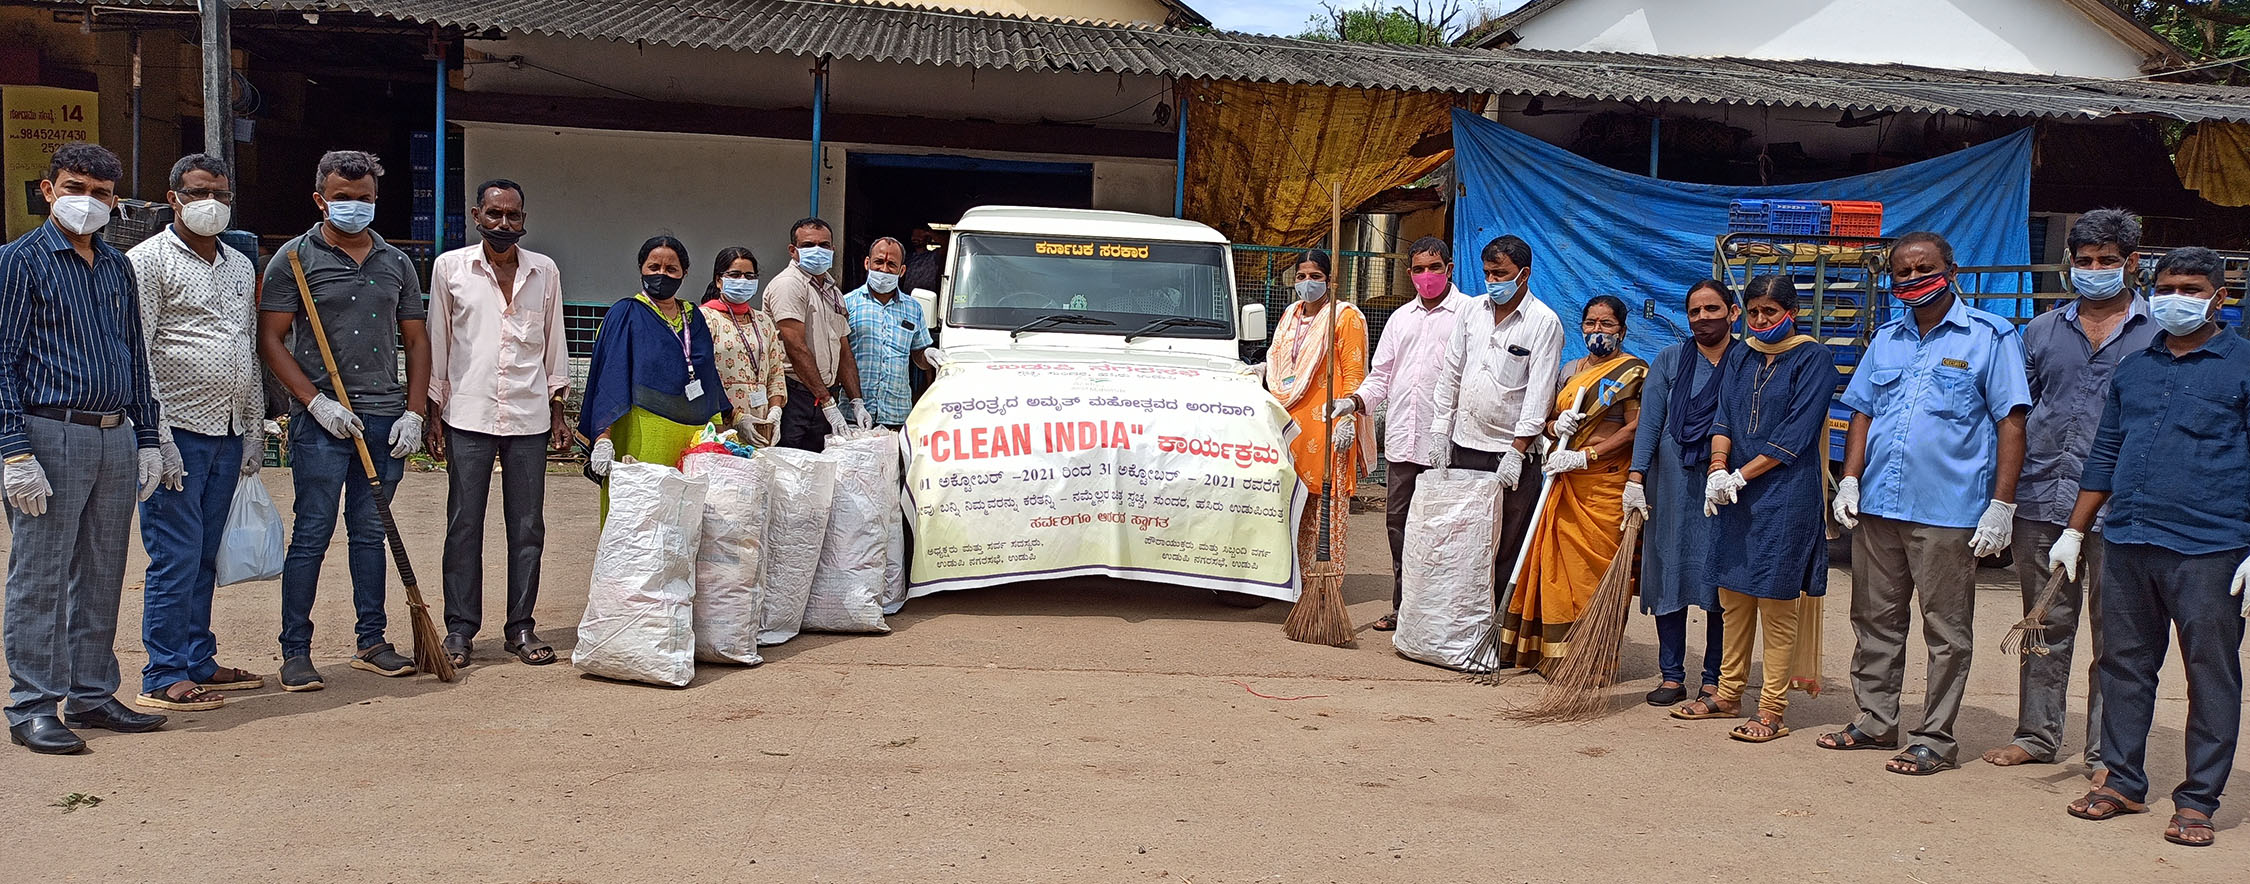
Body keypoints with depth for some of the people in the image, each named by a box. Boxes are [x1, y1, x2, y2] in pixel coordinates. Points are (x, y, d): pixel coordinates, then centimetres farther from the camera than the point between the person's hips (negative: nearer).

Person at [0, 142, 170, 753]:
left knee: (102, 576, 11)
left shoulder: (117, 266, 15)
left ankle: (91, 695, 21)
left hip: (116, 438, 6)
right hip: (51, 433, -6)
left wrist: (146, 438, 14)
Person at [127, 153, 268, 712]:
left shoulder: (241, 266, 18)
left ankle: (198, 661, 20)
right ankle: (163, 678, 3)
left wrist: (253, 434, 16)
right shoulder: (148, 260, -3)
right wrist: (156, 437, -16)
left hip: (228, 435, 6)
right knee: (175, 557, -4)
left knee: (205, 556, 12)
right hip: (178, 431, -6)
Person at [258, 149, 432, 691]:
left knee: (371, 533, 11)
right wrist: (317, 402, -11)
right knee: (312, 533, -3)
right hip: (321, 420, -4)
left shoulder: (396, 263, 14)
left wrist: (414, 412, 4)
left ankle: (372, 643, 19)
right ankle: (295, 652, 5)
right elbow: (271, 339, -3)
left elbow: (416, 341, 15)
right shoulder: (296, 257, 2)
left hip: (386, 418, 4)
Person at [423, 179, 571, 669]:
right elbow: (437, 342, 6)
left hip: (529, 417, 2)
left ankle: (520, 627, 14)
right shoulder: (450, 267, 4)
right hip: (468, 414, -1)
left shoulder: (544, 271, 8)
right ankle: (460, 628, 11)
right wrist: (434, 413, 3)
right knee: (464, 526, 2)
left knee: (527, 527, 5)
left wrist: (558, 412, 9)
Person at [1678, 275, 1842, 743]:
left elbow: (1794, 436, -11)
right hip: (1734, 496, 6)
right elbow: (1724, 418, 9)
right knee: (1733, 595, 11)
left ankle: (1772, 711, 3)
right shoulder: (1744, 359, 15)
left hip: (1785, 497, -6)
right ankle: (1728, 694, 22)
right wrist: (1717, 470, -9)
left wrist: (1740, 476, -14)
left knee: (1776, 603, -3)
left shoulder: (1814, 359, -4)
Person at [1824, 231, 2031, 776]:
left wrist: (2001, 504, -12)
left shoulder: (1991, 337, -1)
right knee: (1875, 621, 12)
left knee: (1946, 632, 3)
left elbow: (2011, 422, -5)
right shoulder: (1886, 339, 14)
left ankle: (1936, 739, 11)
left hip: (1948, 511, -5)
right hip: (1877, 506, 5)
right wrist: (1849, 480, 4)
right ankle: (1875, 722, 24)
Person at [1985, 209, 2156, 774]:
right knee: (2046, 628, 12)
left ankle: (2107, 753, 12)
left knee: (2114, 634, 3)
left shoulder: (2159, 334, 3)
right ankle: (2037, 735, 23)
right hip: (2042, 502, 3)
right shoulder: (2042, 331, 12)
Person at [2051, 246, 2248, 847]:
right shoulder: (2133, 368, 14)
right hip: (2126, 547, 5)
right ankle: (2124, 781, 22)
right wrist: (2074, 532, 15)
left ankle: (2198, 800, 10)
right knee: (2124, 665, 10)